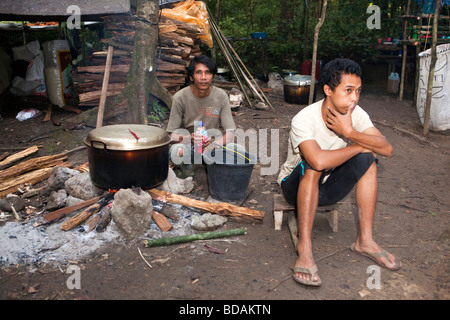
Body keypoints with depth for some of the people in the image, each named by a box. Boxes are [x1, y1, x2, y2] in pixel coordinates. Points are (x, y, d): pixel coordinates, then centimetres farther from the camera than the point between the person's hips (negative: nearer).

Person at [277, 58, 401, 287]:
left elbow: (387, 149, -20)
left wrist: (350, 132, -33)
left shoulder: (355, 113, -11)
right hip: (297, 185, -5)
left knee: (367, 160, -18)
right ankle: (304, 246, -29)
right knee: (313, 165, -36)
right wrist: (359, 146, -29)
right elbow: (319, 161, -46)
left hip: (328, 187, 5)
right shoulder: (304, 120, -28)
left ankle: (365, 240, -12)